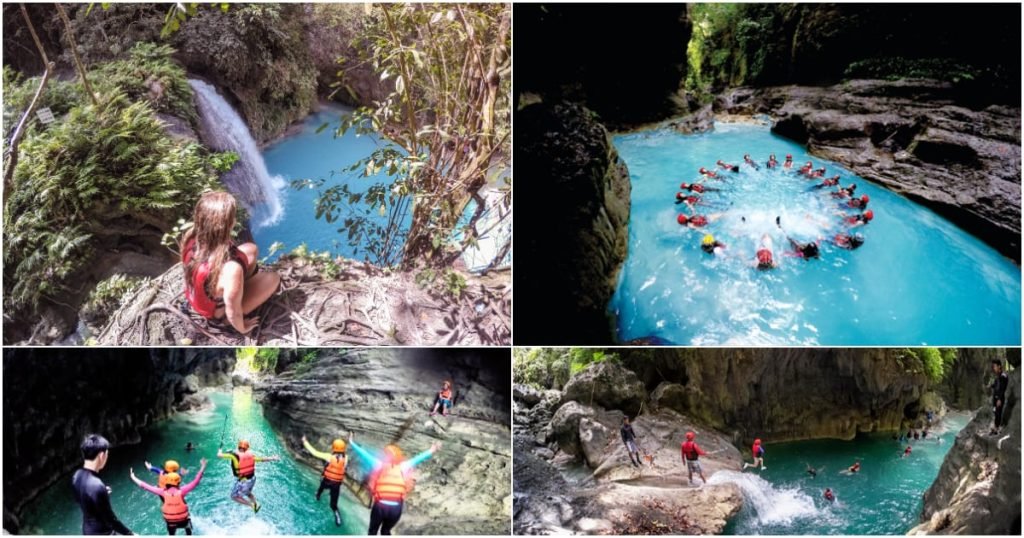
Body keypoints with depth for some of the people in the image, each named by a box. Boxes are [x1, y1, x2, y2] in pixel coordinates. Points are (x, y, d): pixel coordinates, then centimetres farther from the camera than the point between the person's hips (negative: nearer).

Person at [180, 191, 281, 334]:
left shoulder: (191, 237, -25)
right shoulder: (231, 268, -45)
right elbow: (233, 313, -30)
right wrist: (243, 328, -7)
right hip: (218, 312, -6)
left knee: (251, 250, 12)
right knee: (273, 278, 5)